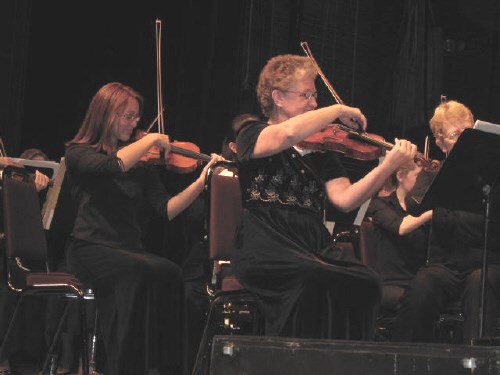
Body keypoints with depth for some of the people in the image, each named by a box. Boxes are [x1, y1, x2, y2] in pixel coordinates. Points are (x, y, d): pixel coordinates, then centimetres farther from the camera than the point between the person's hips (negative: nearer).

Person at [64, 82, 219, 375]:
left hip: (131, 250, 4)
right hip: (92, 249, -4)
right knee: (138, 270, -35)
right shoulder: (78, 153, 4)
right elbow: (114, 165, -19)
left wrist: (201, 181, -7)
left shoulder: (141, 164, 16)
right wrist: (152, 139, -9)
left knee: (169, 273, -29)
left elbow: (167, 210, 5)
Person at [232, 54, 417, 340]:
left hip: (315, 244, 5)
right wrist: (338, 110, -7)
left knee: (365, 282, -24)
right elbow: (288, 133, -20)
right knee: (315, 278, -35)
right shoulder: (252, 135, 7)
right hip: (265, 247, -5)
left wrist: (388, 166, -11)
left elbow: (344, 199, 2)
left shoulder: (319, 148, 19)